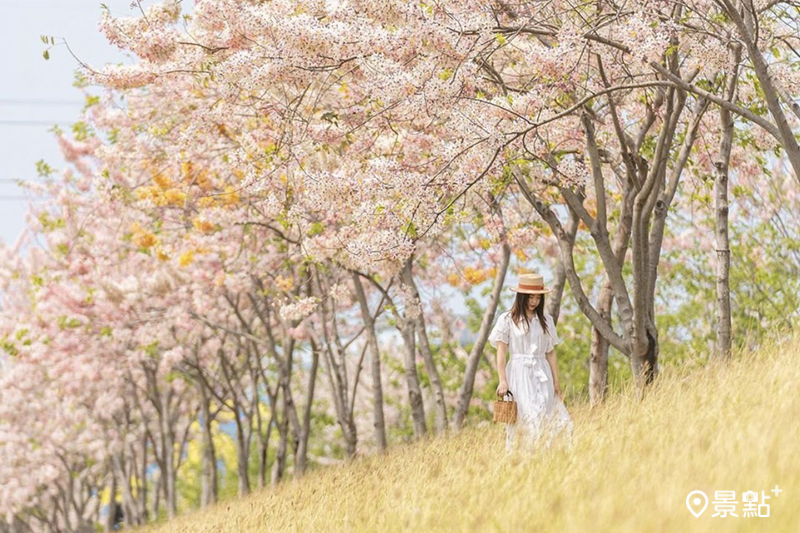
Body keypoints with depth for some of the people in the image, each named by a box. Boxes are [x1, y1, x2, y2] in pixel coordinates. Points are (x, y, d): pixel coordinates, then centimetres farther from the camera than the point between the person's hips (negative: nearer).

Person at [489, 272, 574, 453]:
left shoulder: (546, 320, 11)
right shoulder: (507, 320, 1)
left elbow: (551, 353, 13)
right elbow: (501, 352, -2)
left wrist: (556, 382, 9)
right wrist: (503, 380, -10)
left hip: (542, 375, 4)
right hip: (519, 375, -3)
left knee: (546, 420, -5)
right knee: (524, 419, -9)